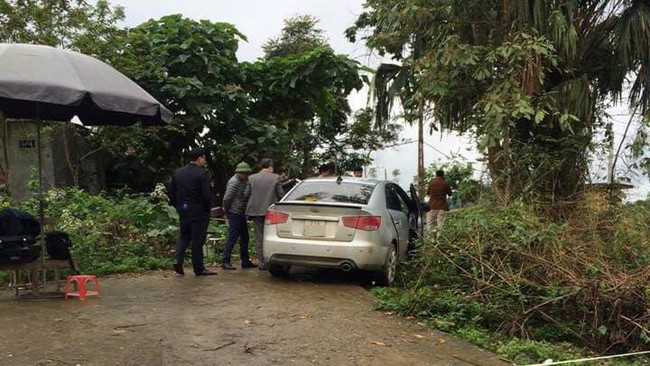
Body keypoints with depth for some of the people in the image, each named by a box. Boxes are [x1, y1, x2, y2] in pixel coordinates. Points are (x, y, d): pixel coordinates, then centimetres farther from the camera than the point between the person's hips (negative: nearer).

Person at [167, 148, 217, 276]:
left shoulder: (177, 172, 6)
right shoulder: (201, 173, -14)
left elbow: (170, 191, 8)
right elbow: (206, 195, -17)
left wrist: (177, 205, 15)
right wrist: (207, 209, -4)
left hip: (183, 211, 5)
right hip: (198, 212, -5)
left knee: (183, 236, 19)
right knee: (198, 239, 2)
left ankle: (178, 260, 1)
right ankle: (199, 269, 9)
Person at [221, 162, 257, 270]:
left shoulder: (242, 182, 15)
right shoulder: (234, 182, -16)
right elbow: (227, 198, -20)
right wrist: (227, 210, -7)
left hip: (241, 214, 10)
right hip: (234, 214, -10)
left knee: (244, 238, 11)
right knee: (232, 238, -7)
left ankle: (245, 261, 19)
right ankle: (225, 262, -1)